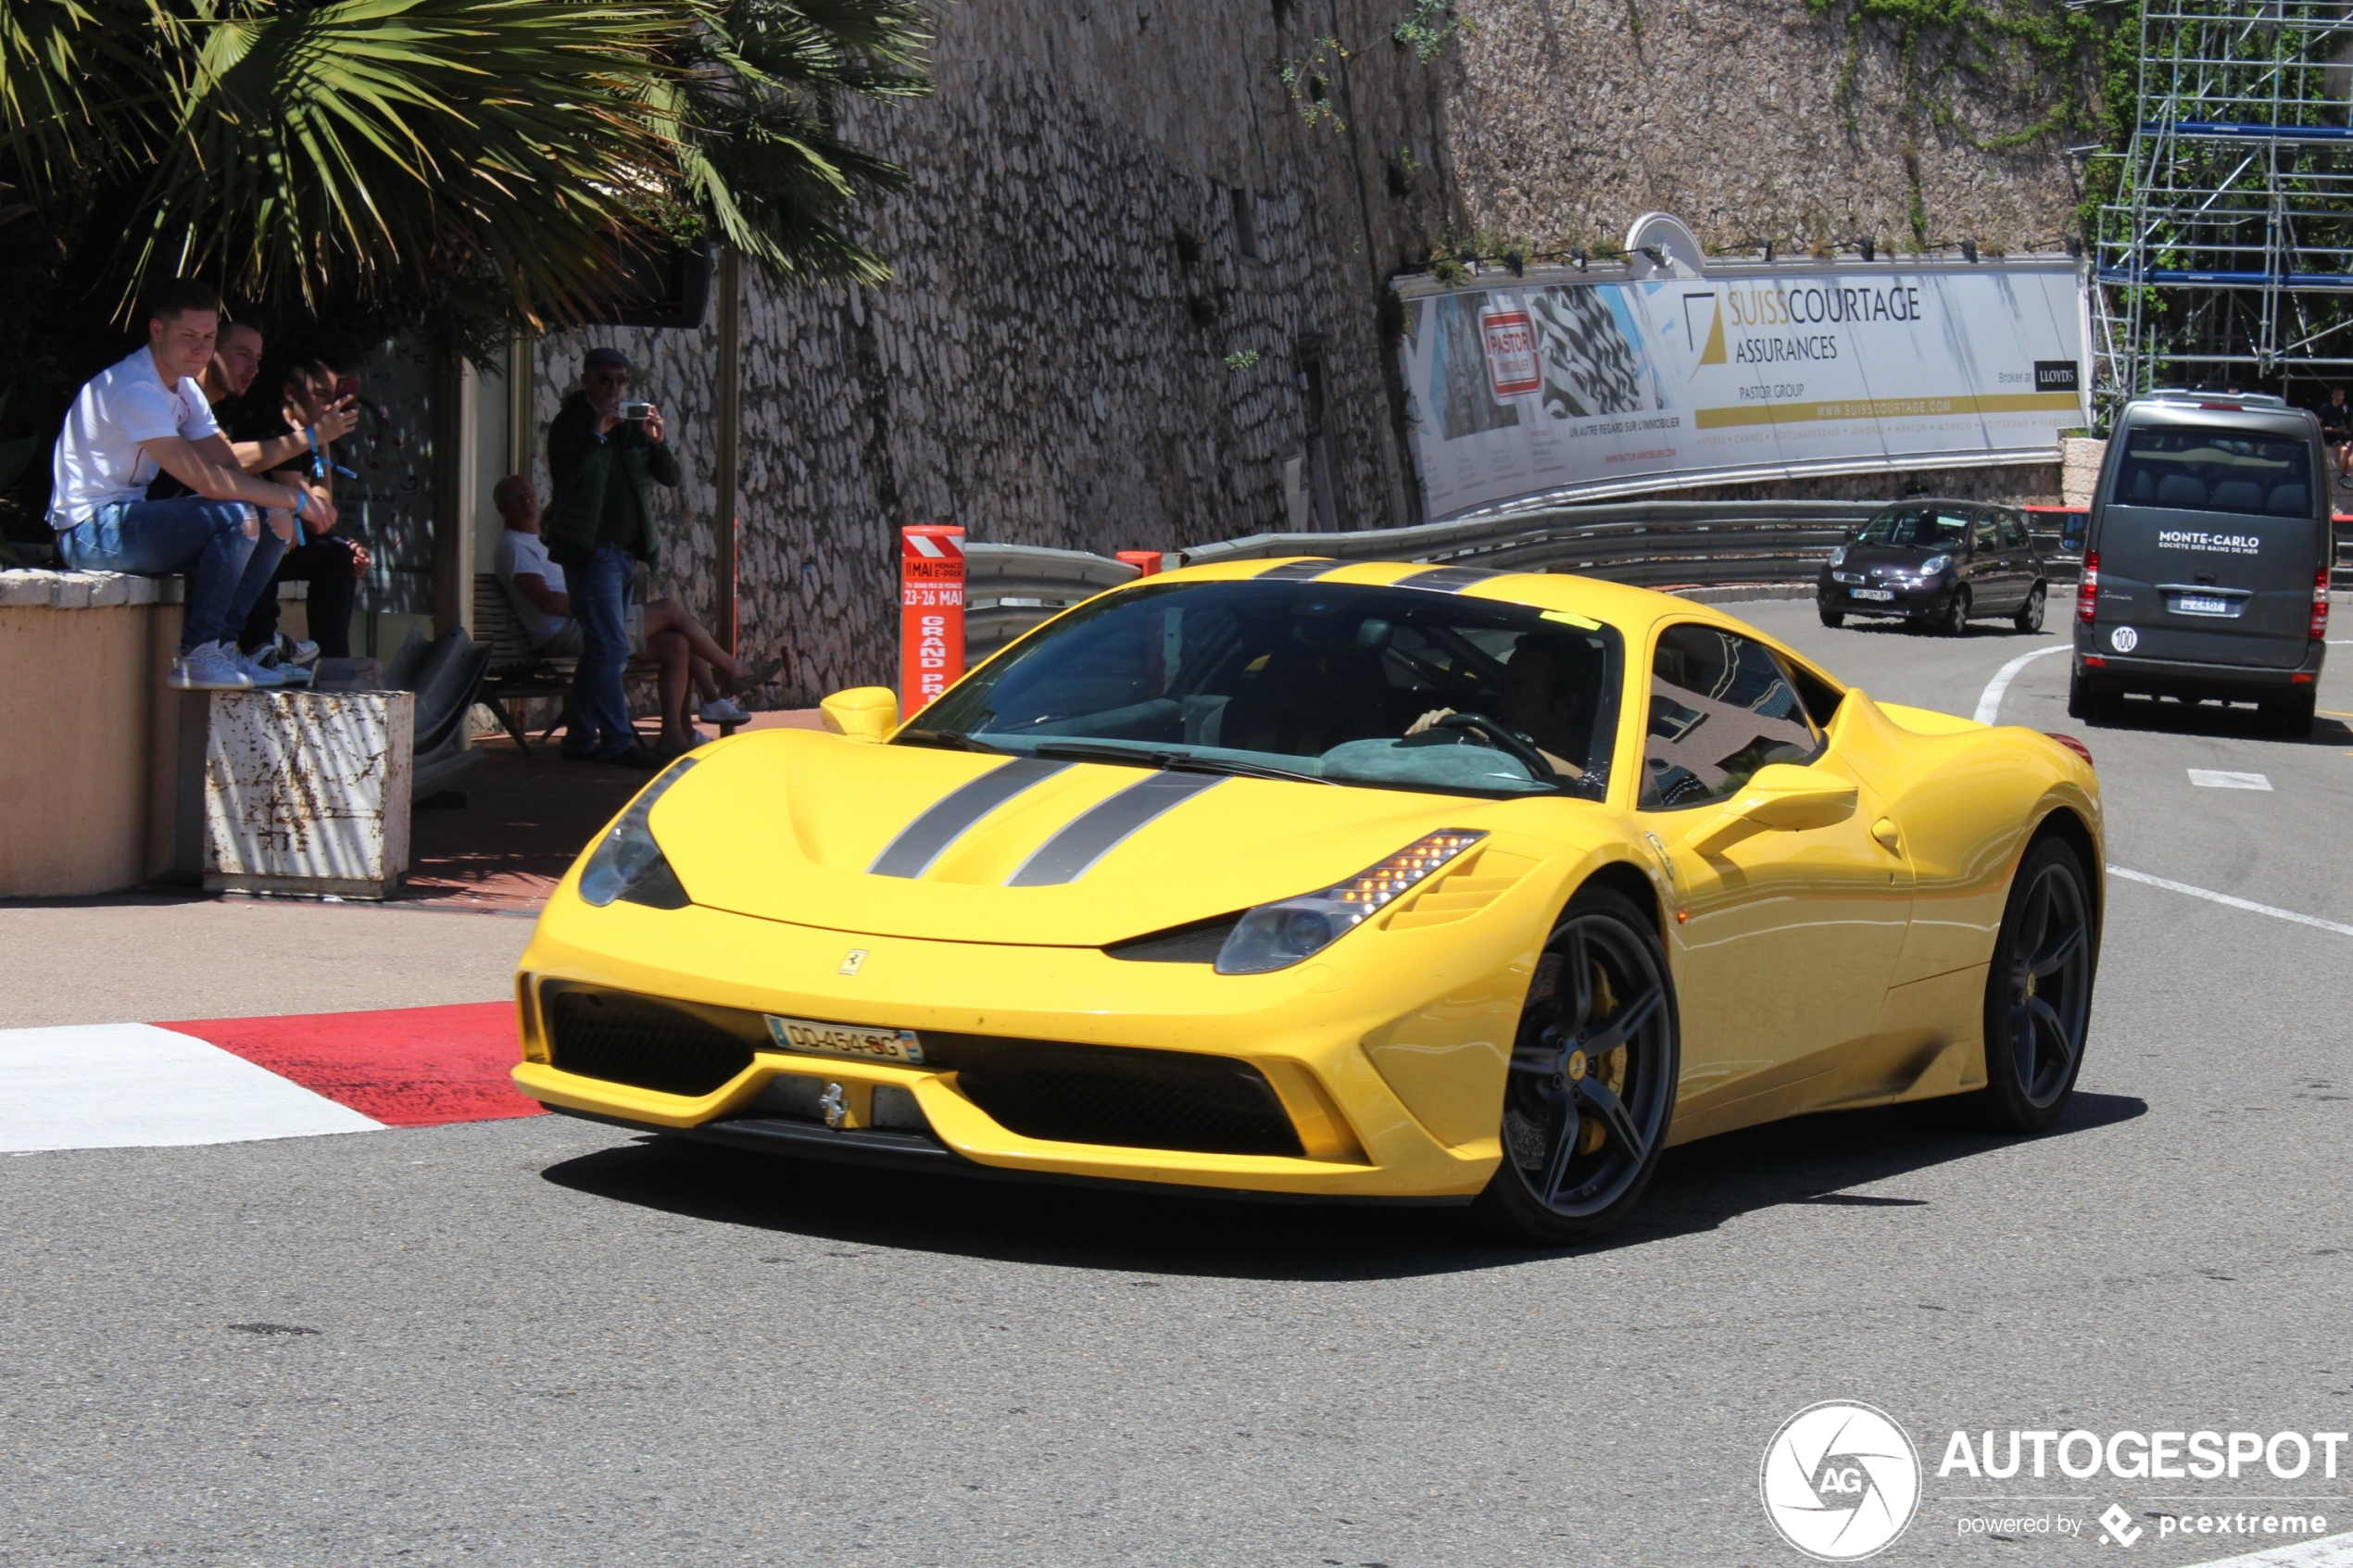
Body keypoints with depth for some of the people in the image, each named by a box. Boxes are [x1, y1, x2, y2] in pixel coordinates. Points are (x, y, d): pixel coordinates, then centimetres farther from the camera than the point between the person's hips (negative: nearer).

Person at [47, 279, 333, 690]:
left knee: (273, 519, -1)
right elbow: (207, 480, -26)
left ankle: (217, 646, -1)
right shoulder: (134, 390, -21)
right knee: (237, 516, -26)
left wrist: (282, 509, -14)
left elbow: (231, 468, 5)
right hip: (90, 531, -10)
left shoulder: (186, 389, 11)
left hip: (132, 519, 10)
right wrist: (293, 497, -19)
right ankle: (197, 656, -17)